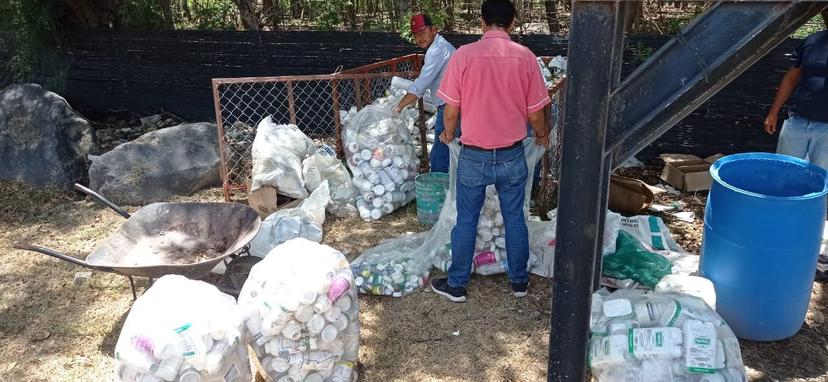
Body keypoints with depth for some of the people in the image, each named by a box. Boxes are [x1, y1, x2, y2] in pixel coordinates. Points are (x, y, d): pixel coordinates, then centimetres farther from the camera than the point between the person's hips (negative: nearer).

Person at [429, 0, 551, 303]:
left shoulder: (464, 55, -11)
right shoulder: (525, 56, -6)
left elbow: (451, 110, -7)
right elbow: (534, 112, -1)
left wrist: (448, 135, 15)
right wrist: (542, 136, 20)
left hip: (474, 156, -1)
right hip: (512, 155, 2)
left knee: (466, 222, 11)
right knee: (515, 220, 16)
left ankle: (456, 285, 22)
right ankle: (519, 281, 30)